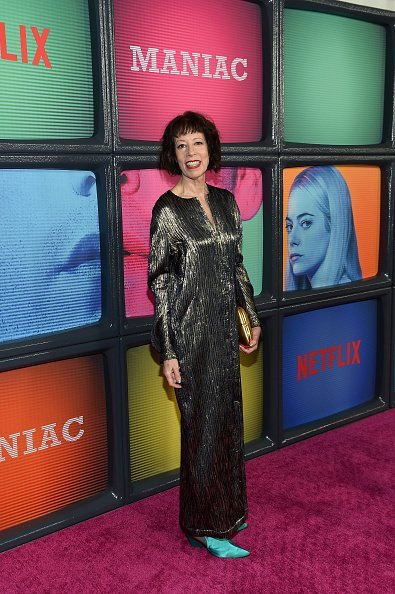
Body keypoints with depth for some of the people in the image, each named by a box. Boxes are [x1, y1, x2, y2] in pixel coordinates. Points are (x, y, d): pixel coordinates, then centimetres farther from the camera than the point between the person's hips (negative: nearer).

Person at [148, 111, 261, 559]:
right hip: (190, 329, -6)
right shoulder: (167, 209, -11)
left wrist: (253, 318, 13)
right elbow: (160, 283, -11)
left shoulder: (225, 201, 7)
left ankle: (225, 510, 35)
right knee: (203, 424, 3)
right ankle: (204, 527, 21)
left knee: (227, 416, 16)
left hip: (224, 326, 6)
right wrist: (168, 352, -13)